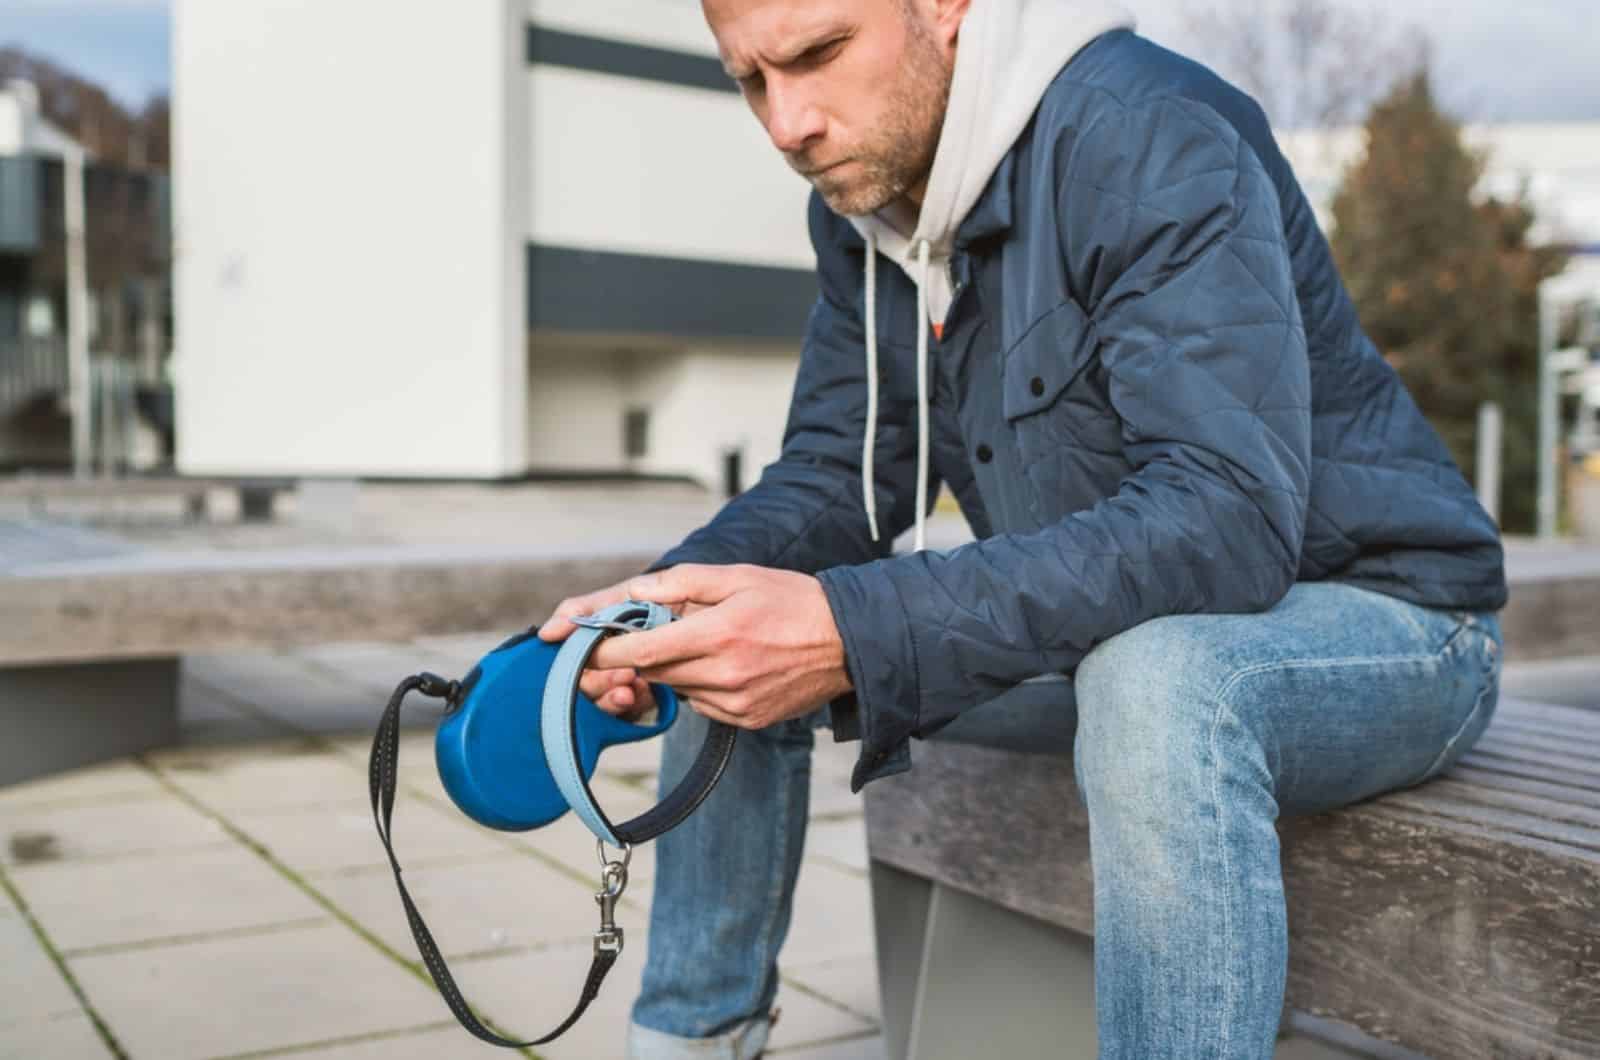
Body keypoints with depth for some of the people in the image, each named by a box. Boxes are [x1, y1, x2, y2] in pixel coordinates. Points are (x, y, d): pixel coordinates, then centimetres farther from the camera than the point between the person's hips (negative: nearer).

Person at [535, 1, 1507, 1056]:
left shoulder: (1152, 139, -24)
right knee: (726, 649, 0)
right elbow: (836, 477, 1)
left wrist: (856, 630, -42)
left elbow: (1231, 518, -34)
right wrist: (661, 596, -19)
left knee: (1154, 677, -41)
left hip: (1373, 613, -6)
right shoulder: (861, 197, 0)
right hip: (1112, 628, 7)